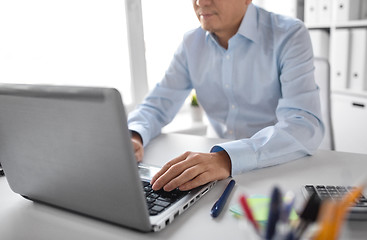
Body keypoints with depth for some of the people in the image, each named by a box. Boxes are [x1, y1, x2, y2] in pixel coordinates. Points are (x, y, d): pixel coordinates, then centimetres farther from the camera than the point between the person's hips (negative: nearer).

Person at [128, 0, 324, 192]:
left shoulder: (289, 36, -13)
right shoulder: (191, 43, 2)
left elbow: (307, 126, -26)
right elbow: (157, 105, 4)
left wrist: (228, 158, -43)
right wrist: (133, 136, -20)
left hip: (279, 168, -3)